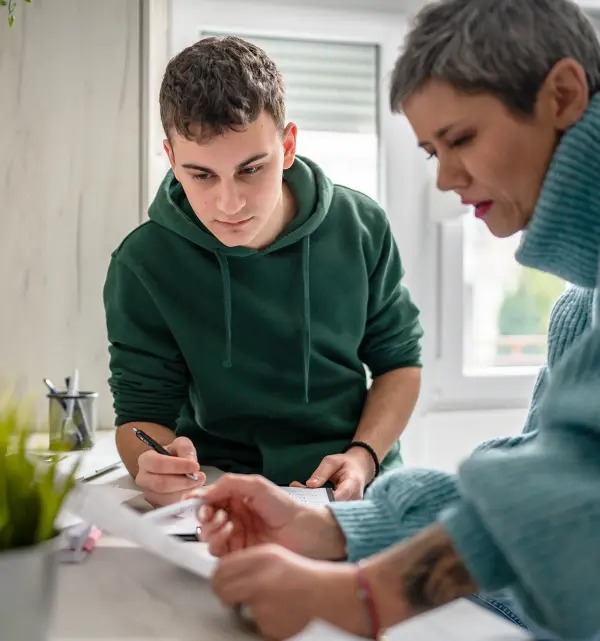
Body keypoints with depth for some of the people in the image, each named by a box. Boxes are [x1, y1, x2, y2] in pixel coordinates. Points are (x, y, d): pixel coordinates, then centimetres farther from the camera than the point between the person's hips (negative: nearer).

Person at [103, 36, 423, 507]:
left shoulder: (361, 229, -6)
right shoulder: (143, 265, -11)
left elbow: (399, 360, 5)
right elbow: (142, 413, -5)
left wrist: (364, 458, -12)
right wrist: (155, 469, -29)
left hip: (361, 487, 1)